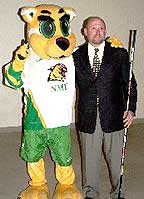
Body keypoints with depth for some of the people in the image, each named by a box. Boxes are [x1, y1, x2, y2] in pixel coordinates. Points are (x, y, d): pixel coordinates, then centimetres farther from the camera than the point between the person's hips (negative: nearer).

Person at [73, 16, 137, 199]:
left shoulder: (119, 53, 3)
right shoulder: (76, 56, 5)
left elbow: (129, 83, 2)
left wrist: (131, 109, -6)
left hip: (114, 116, 0)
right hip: (87, 118, 1)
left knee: (116, 159, 11)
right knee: (89, 160, 12)